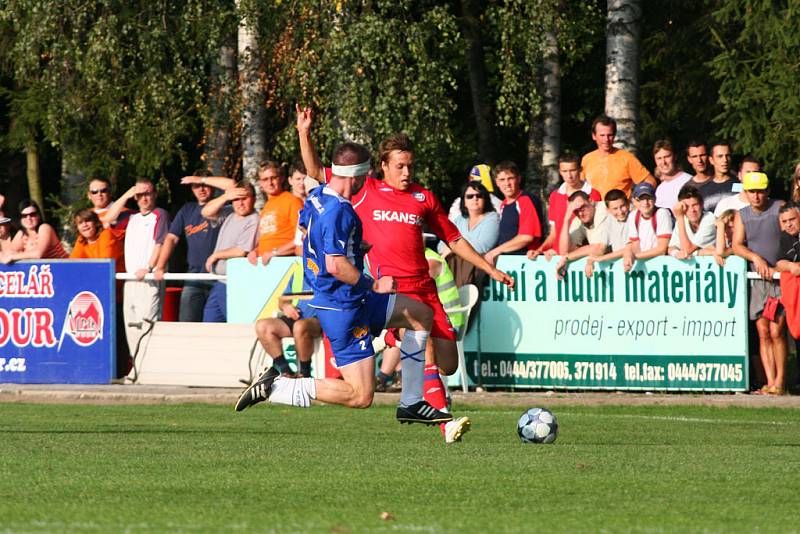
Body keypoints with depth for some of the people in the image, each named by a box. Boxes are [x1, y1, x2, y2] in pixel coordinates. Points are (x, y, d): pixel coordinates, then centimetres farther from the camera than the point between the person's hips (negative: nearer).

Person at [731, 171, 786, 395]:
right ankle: (769, 382, 0)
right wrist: (756, 258, -16)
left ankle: (780, 381, -6)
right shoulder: (742, 215, 10)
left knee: (776, 332, -11)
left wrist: (777, 268, -10)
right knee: (763, 333, 0)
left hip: (780, 276, -4)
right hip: (757, 280, 4)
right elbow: (737, 246, 2)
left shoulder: (780, 208, -2)